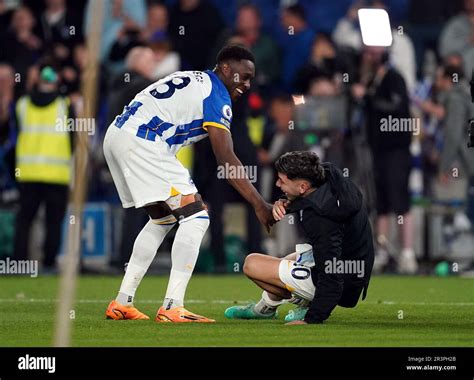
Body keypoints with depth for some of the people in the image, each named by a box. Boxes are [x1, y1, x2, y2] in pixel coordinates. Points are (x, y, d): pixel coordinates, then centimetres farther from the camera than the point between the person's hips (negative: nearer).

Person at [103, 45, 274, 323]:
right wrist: (260, 205, -11)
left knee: (162, 218, 23)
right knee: (196, 217, -7)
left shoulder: (193, 80, 24)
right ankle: (173, 307, -13)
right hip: (142, 143, -10)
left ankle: (122, 302, 21)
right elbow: (226, 159, -11)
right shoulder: (217, 96, -4)